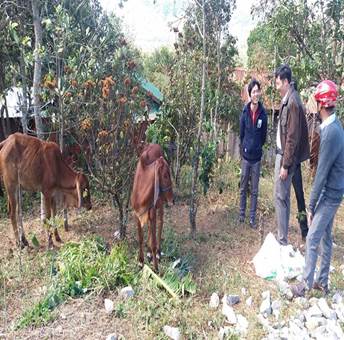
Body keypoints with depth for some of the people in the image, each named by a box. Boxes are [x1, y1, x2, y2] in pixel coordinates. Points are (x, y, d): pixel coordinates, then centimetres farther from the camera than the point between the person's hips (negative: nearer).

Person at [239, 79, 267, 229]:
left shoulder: (263, 114, -6)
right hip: (246, 156, 0)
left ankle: (252, 218, 18)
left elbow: (264, 135, 3)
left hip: (257, 157, 0)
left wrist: (258, 148, 6)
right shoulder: (245, 113, -7)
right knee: (243, 188, 13)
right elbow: (241, 134, 2)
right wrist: (244, 149, 6)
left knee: (254, 191, 8)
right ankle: (242, 214, 28)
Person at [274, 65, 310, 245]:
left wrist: (285, 164, -20)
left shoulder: (293, 103, -20)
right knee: (284, 196, 16)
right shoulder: (286, 100, 10)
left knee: (280, 196, -4)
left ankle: (282, 240, 5)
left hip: (286, 156, -10)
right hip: (281, 152, 10)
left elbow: (293, 137, -22)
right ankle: (282, 234, 29)